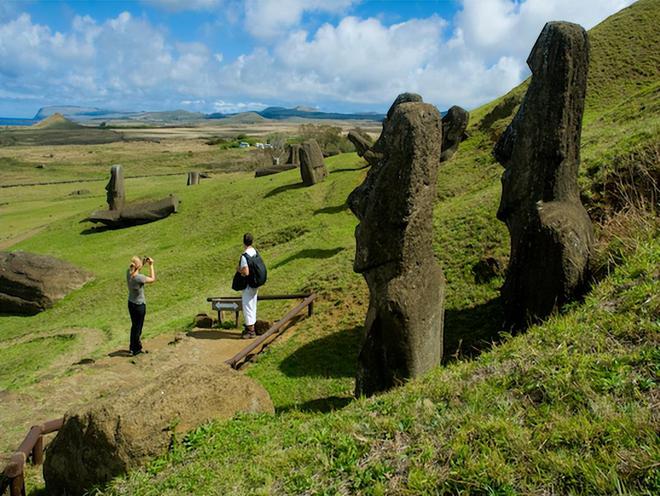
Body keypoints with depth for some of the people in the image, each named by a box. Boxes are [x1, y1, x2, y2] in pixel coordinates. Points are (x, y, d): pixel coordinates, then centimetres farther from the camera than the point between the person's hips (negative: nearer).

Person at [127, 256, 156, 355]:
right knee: (138, 328, 11)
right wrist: (151, 265, -11)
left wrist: (144, 262, 1)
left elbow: (136, 269, 14)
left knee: (134, 326, 24)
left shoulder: (128, 272, -10)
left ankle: (133, 347, 39)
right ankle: (136, 349, 25)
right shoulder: (139, 278, -30)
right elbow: (152, 279, -14)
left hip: (131, 303, 7)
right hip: (139, 305, -7)